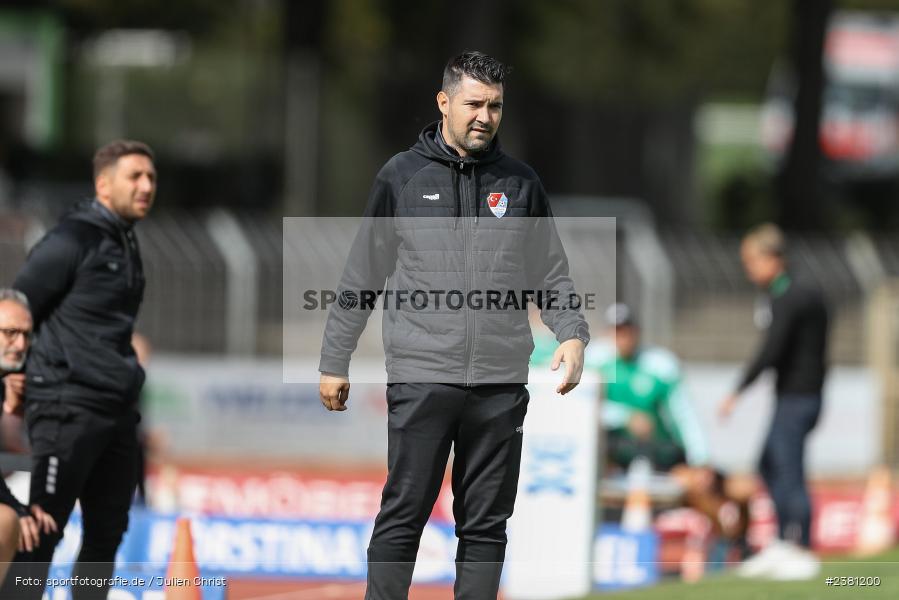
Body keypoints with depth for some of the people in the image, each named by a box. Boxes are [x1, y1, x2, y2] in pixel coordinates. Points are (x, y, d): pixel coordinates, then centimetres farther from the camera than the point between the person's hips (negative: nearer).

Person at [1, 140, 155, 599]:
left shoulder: (126, 246, 17)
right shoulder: (73, 240, -9)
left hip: (116, 412, 9)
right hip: (70, 407, -9)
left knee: (107, 532, 9)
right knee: (41, 530, -8)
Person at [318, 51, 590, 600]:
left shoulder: (521, 183, 10)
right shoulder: (402, 177, 4)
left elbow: (551, 274, 14)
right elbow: (361, 276, 8)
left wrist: (573, 335, -4)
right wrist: (334, 362, 8)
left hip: (500, 383, 2)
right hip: (421, 378, -2)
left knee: (486, 524, 6)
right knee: (403, 517, -3)